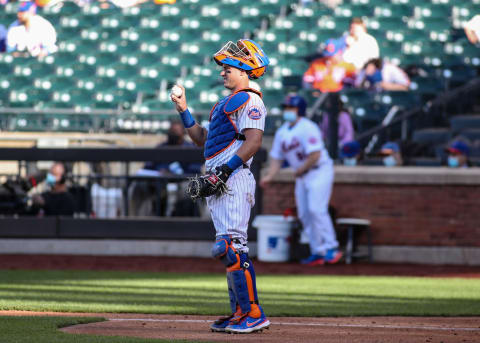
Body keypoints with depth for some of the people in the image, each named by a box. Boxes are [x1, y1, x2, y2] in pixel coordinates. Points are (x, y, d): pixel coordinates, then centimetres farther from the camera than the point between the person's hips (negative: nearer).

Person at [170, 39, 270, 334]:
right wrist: (184, 110, 21)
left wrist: (225, 170, -23)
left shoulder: (250, 100, -6)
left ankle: (253, 314, -19)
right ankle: (240, 312, 13)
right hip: (218, 182, 10)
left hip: (234, 178, -10)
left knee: (232, 246, -18)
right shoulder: (226, 104, 25)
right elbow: (201, 139, 29)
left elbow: (253, 141, -18)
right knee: (228, 249, 10)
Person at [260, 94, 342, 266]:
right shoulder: (282, 132, 9)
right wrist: (269, 176, -3)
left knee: (316, 209, -20)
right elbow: (276, 158, 11)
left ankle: (331, 248, -16)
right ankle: (317, 253, 9)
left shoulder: (307, 128, -16)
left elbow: (315, 155, -22)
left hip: (319, 171, -8)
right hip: (301, 175, 9)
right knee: (304, 214, 4)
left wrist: (300, 170, -13)